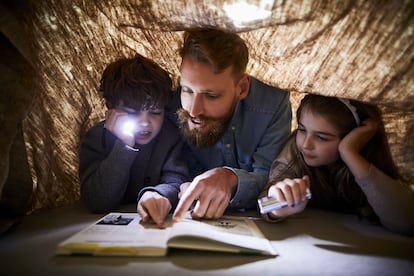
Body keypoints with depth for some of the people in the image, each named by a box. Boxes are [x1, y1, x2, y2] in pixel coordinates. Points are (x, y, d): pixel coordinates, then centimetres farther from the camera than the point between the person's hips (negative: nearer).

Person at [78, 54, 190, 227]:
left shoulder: (174, 134, -6)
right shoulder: (96, 139, -7)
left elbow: (177, 180, -18)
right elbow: (96, 203, -17)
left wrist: (158, 194, -40)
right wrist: (124, 146, -25)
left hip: (161, 225, 1)